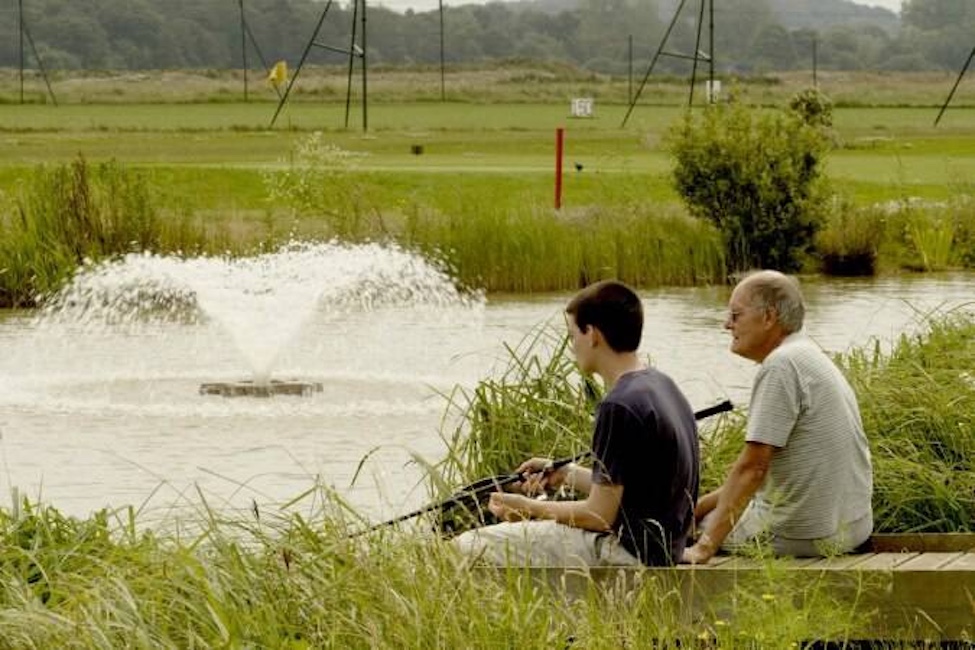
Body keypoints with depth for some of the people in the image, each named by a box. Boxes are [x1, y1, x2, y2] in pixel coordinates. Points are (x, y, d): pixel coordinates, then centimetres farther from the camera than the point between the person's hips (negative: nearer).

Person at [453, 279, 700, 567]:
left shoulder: (619, 406, -20)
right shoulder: (661, 385, 10)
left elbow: (600, 516, -17)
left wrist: (529, 508, -4)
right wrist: (567, 473, 19)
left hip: (626, 555, -10)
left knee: (464, 547, -10)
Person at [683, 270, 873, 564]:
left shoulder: (780, 366, -18)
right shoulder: (809, 356, 15)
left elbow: (752, 467, -21)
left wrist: (705, 547, -20)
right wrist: (701, 505, 17)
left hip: (808, 536, -10)